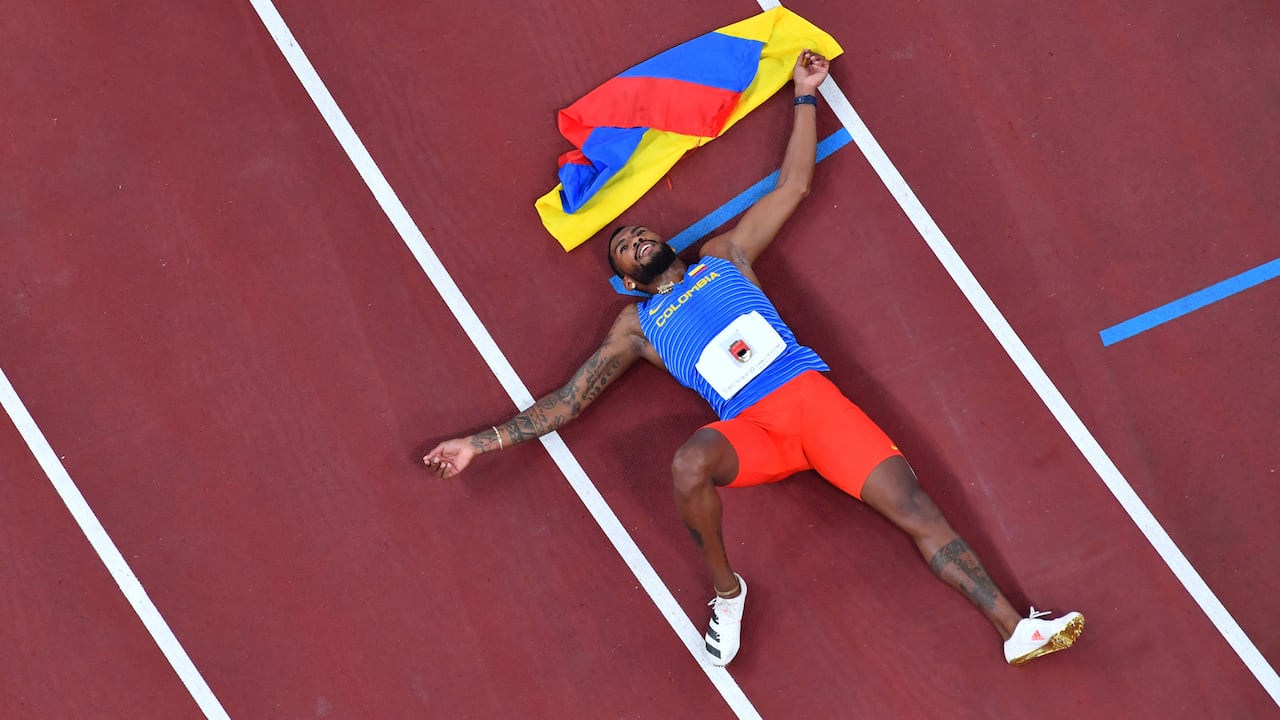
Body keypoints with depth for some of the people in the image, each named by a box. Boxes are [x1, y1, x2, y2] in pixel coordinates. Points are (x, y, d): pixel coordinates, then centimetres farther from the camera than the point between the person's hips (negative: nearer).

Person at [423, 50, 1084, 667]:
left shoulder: (722, 257, 24)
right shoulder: (635, 327, 21)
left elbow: (793, 185, 28)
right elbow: (564, 404, 20)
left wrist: (804, 96, 26)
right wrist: (480, 443, 13)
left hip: (809, 393, 2)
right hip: (749, 429, -2)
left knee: (915, 510, -13)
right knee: (688, 466, -37)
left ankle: (1016, 630, -17)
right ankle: (726, 594, -14)